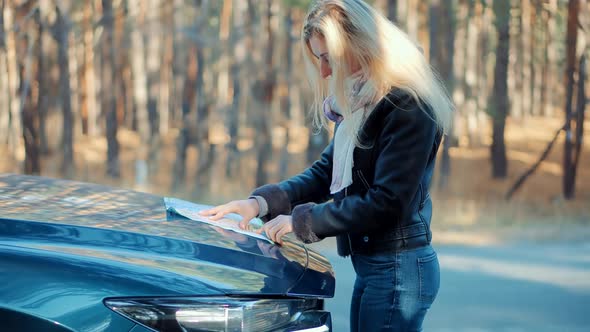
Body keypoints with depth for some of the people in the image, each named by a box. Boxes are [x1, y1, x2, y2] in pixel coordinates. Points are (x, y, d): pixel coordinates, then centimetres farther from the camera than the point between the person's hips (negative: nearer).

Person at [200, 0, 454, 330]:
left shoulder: (408, 106, -18)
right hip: (371, 265, 9)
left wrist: (302, 220, -15)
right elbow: (326, 173, 15)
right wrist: (262, 202, 1)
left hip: (399, 269, -9)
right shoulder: (360, 102, 11)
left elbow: (387, 203, -22)